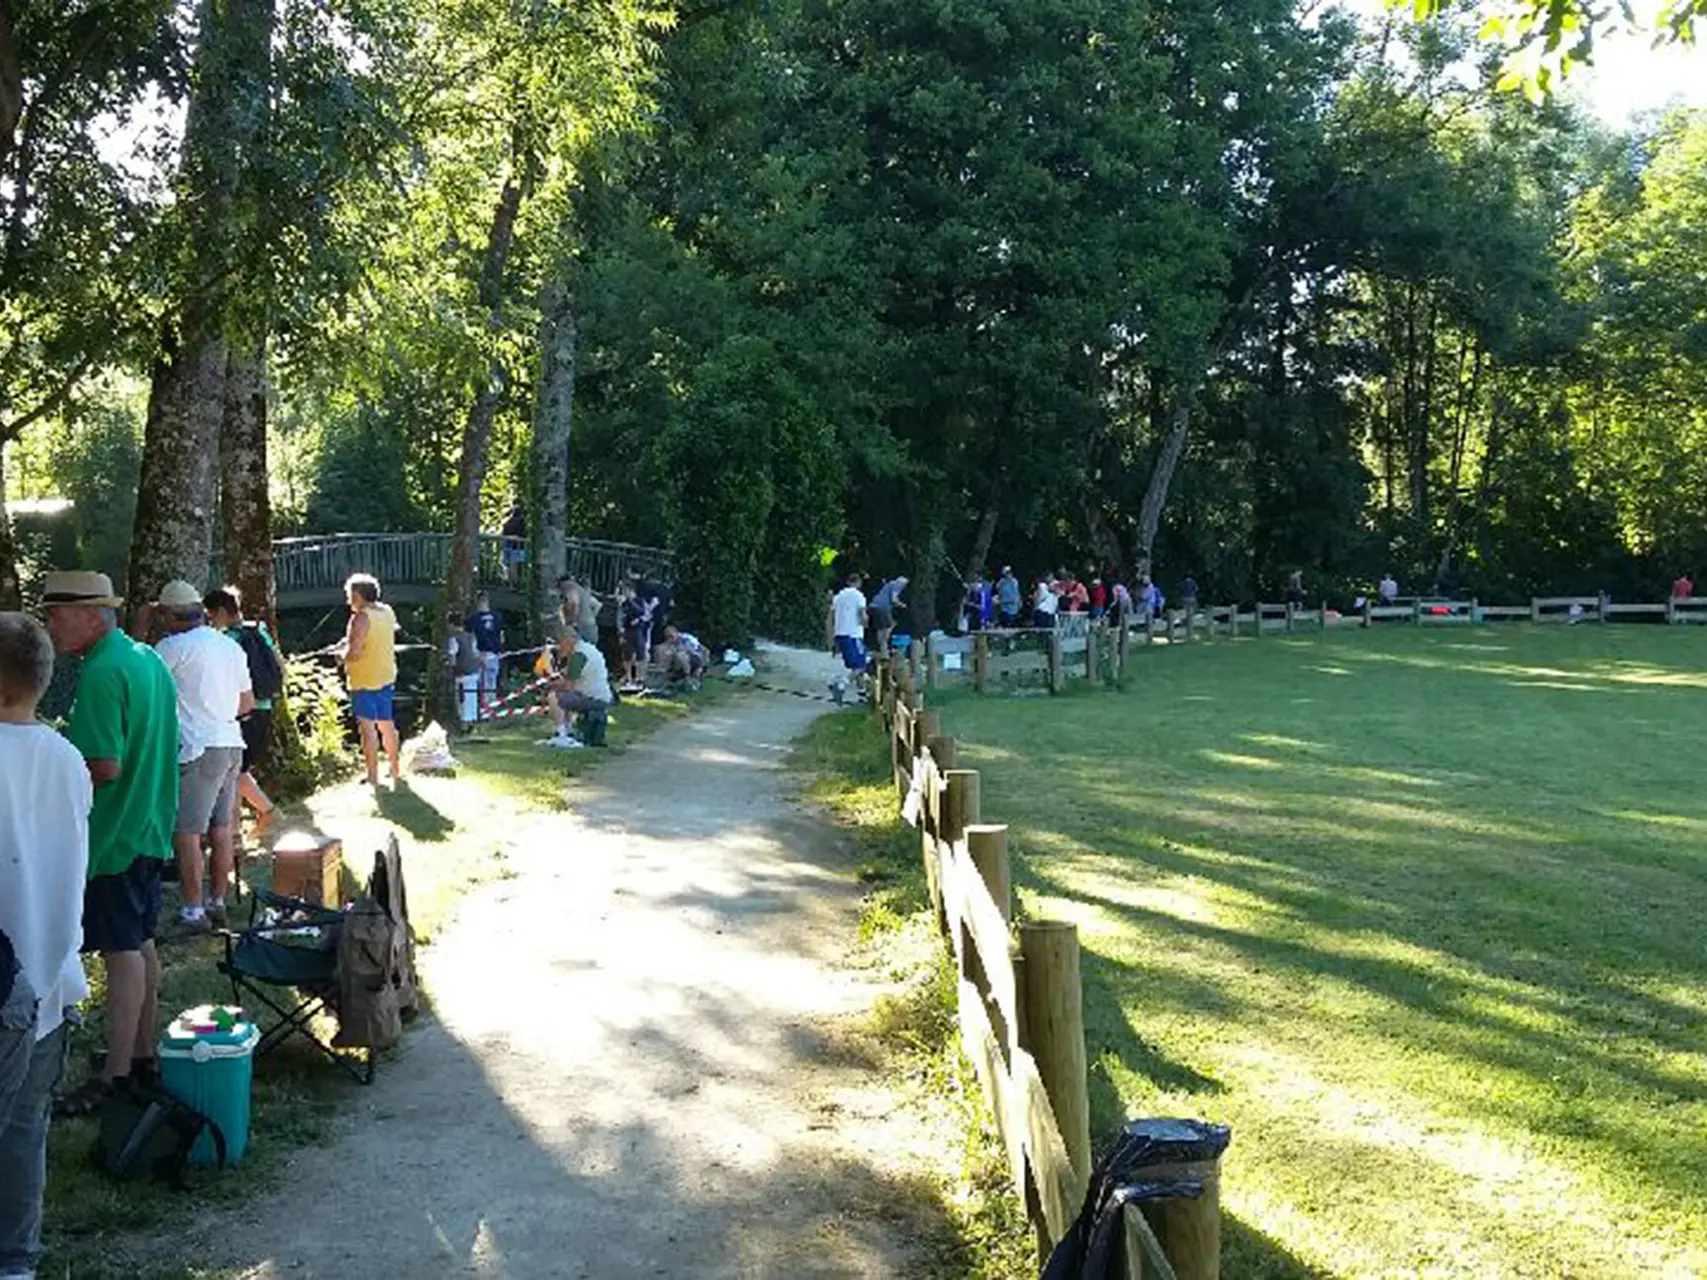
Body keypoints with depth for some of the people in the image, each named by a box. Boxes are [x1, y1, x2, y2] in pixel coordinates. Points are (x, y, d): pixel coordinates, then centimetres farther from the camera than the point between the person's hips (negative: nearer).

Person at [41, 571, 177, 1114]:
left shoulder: (102, 674, -20)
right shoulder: (148, 659, 10)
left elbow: (106, 768, -25)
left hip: (112, 836, -9)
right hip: (149, 828, 9)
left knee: (122, 951, -3)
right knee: (140, 943, 17)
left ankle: (115, 1077, 4)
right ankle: (142, 1052, 27)